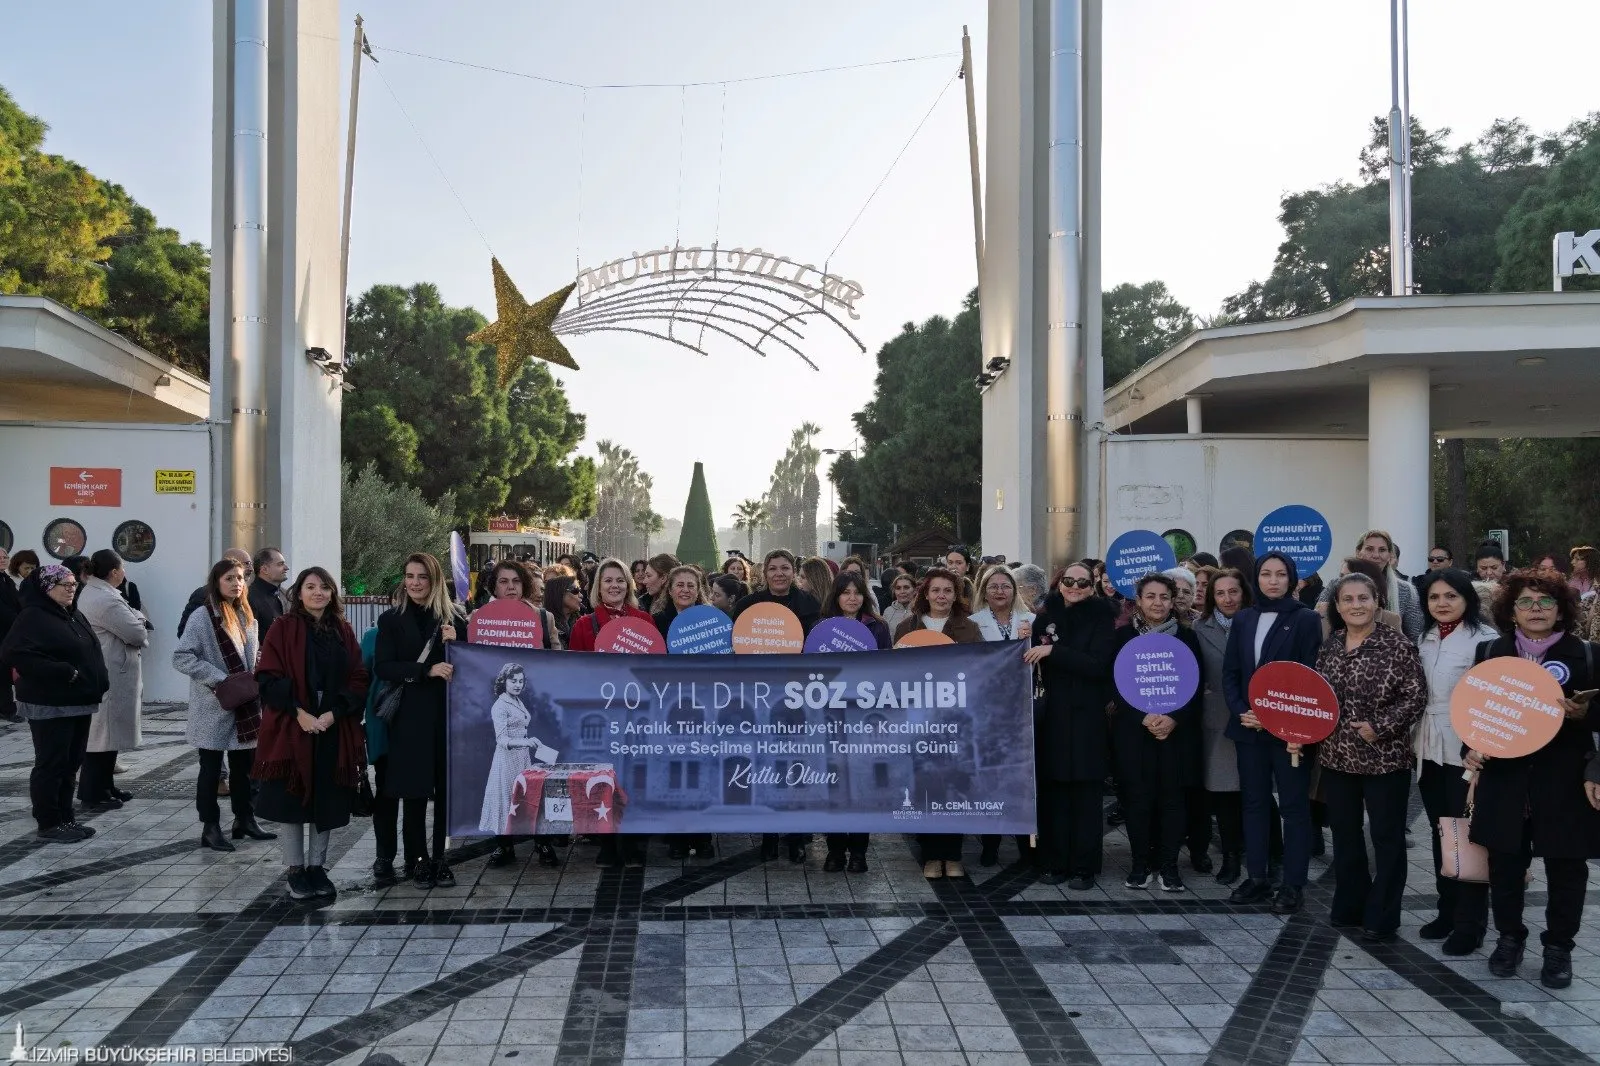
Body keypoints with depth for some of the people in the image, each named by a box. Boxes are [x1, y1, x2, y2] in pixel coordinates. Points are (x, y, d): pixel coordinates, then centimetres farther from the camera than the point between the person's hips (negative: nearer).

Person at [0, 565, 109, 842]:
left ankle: (65, 819, 21)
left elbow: (91, 652, 24)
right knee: (50, 764, -1)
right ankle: (48, 824, 8)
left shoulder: (75, 615, 14)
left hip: (78, 702, 9)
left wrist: (98, 682, 6)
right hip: (49, 705, -8)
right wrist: (64, 672, -24)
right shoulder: (32, 617, -12)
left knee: (71, 763, 13)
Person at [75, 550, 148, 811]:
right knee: (102, 734, -4)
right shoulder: (106, 599, -22)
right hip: (110, 677, -11)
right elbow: (136, 633, -22)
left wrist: (133, 619, -1)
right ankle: (93, 794, 3)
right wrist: (139, 621, -1)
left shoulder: (90, 592, 13)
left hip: (103, 673, 11)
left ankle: (104, 787, 24)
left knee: (105, 732, 16)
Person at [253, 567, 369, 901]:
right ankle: (295, 871, 13)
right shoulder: (283, 628, -1)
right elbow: (269, 677, -7)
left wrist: (334, 713, -10)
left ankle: (317, 867, 17)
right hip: (291, 729, -3)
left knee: (326, 800, 6)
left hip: (334, 731, 3)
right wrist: (299, 712, -17)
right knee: (291, 799, 2)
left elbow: (358, 679, 4)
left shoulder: (343, 631, 8)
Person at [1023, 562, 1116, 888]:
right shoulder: (1045, 616, 8)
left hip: (1086, 717, -3)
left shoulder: (1101, 618, -2)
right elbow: (1032, 659, 14)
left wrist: (1053, 651, -20)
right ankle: (1055, 861, 15)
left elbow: (1098, 665, -15)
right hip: (1051, 714, 3)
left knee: (1084, 794, 1)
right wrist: (1025, 642, -6)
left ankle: (1084, 867, 9)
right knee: (1052, 791, 4)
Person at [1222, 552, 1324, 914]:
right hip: (1249, 727, 5)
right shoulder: (1243, 619, 10)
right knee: (1254, 802, 10)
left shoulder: (1306, 619, -3)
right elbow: (1230, 672, 8)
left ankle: (1293, 885, 8)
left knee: (1294, 805, 2)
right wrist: (1240, 711, -7)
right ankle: (1256, 877, 19)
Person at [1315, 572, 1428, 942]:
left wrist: (1379, 727, -19)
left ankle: (1382, 918, 15)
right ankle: (1350, 905, 30)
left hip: (1385, 757, -5)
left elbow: (1416, 697, -12)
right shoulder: (1329, 646, 6)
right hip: (1336, 756, 5)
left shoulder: (1398, 645, -10)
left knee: (1386, 837, 5)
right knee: (1344, 833, 15)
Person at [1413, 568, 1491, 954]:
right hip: (1430, 747, 7)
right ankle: (1447, 911, 25)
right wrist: (1415, 739, 12)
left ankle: (1470, 923, 9)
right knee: (1440, 832, 14)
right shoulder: (1426, 638, 11)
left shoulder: (1485, 638, -12)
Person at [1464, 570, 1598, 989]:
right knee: (1505, 861, 9)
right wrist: (1472, 746, -5)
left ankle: (1559, 946, 24)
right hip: (1505, 775, 2)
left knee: (1565, 865, 8)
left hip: (1565, 780, -1)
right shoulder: (1489, 651, 5)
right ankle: (1509, 936, 27)